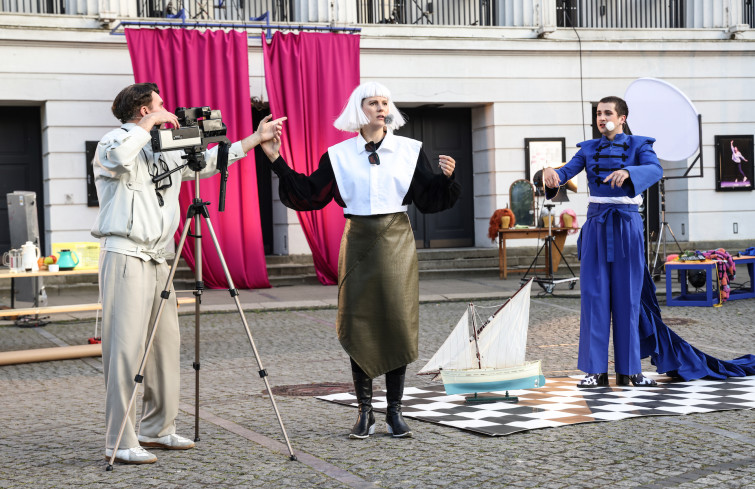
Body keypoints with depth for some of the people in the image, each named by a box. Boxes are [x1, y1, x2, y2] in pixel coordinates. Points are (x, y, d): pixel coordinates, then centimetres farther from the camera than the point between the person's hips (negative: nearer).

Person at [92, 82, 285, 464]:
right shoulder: (112, 144, -3)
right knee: (126, 348, -11)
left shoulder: (165, 151, 20)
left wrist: (256, 139, 31)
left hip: (157, 259, 8)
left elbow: (208, 160, 30)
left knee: (165, 344, 10)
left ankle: (157, 429, 20)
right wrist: (150, 124, -16)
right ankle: (120, 442, -9)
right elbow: (117, 156, -28)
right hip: (125, 257, -8)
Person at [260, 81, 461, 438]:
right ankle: (365, 411, 11)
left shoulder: (409, 151, 4)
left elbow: (429, 199, 5)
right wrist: (278, 161, -1)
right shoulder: (339, 156, 5)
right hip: (358, 242, 0)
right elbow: (309, 195, 5)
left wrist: (446, 179, -14)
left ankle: (394, 410, 10)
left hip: (397, 242, 0)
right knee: (359, 325, 0)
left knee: (398, 323, -1)